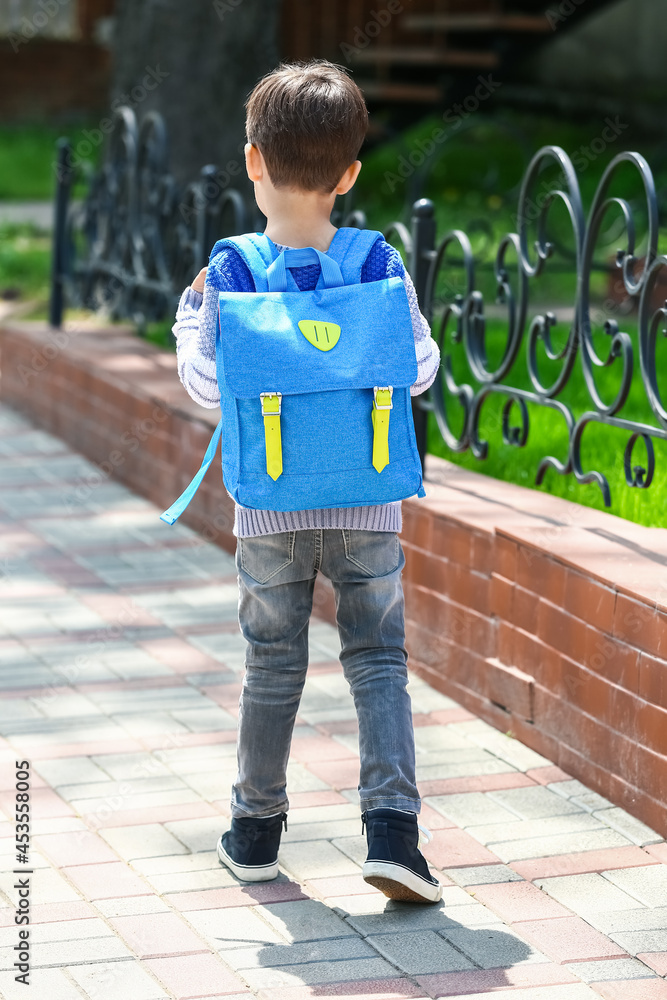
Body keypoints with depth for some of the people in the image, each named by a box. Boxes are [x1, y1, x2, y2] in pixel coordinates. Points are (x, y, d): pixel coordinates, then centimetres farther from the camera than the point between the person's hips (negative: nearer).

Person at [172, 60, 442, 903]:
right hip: (367, 503, 0)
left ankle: (255, 831, 24)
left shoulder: (232, 273, -8)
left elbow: (207, 384, -5)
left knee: (272, 666, 12)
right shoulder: (380, 265, -5)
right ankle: (391, 827, -4)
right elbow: (419, 369, 1)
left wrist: (191, 312, 12)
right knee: (378, 661, 7)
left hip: (270, 506, 0)